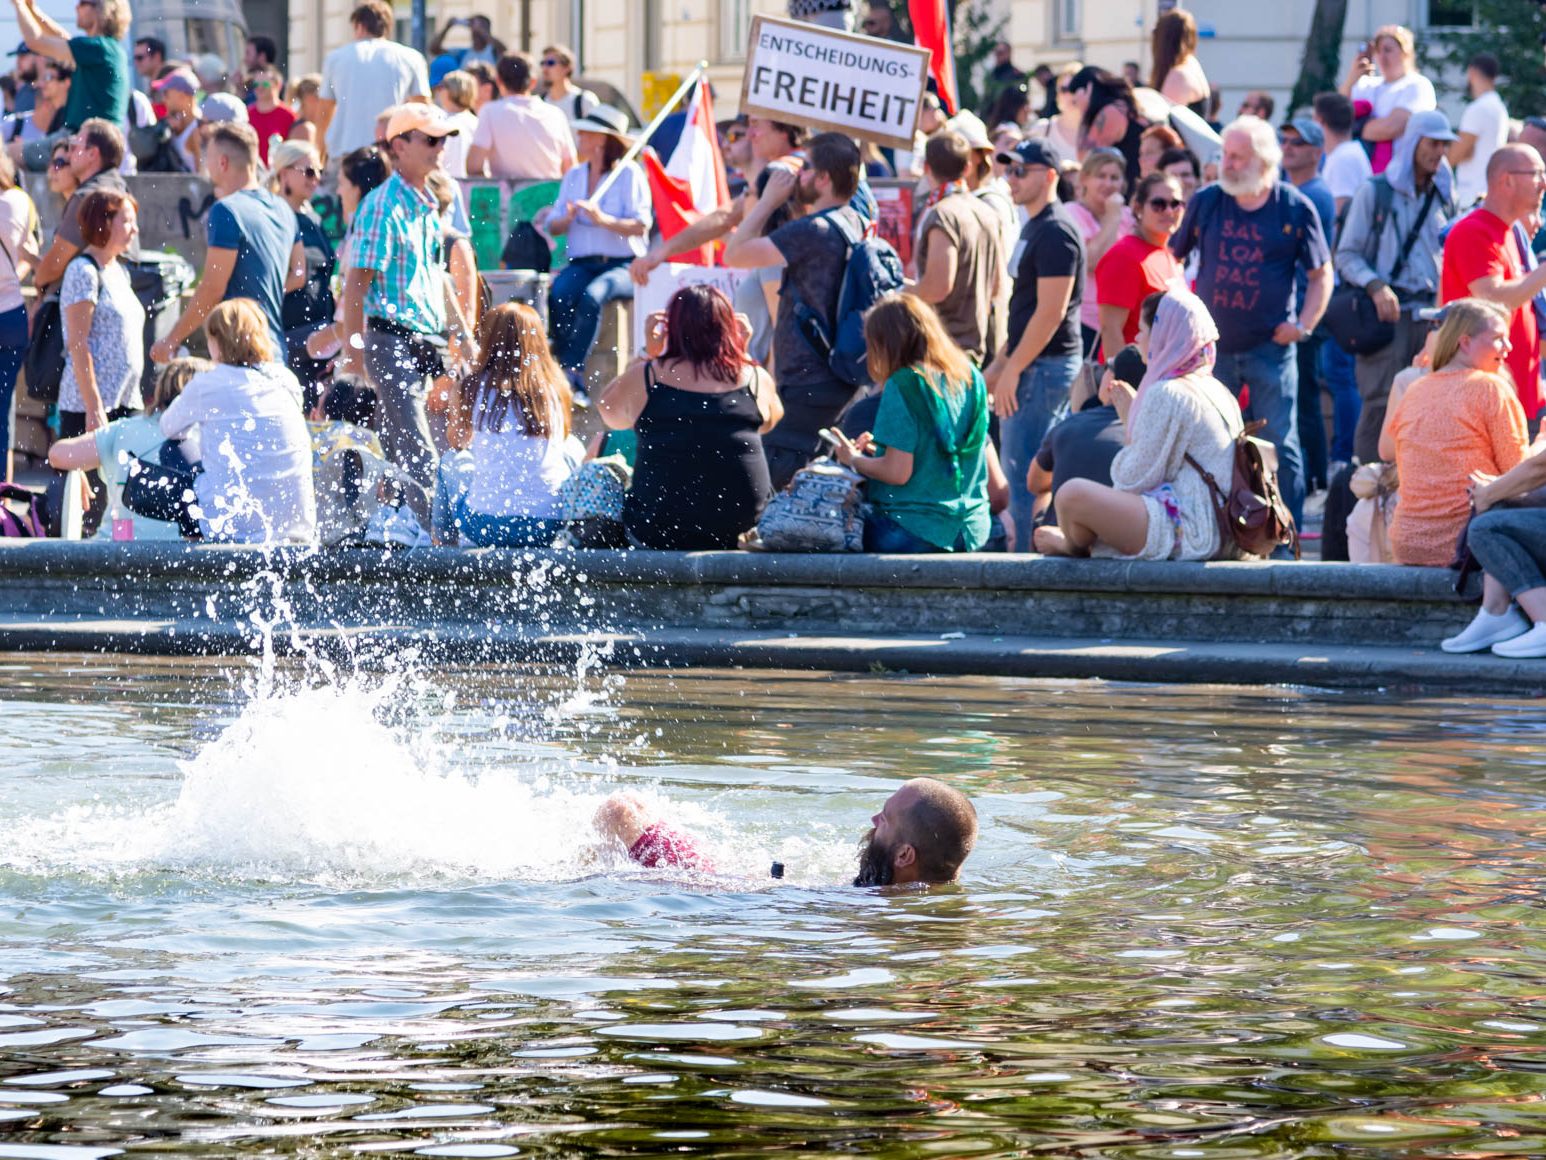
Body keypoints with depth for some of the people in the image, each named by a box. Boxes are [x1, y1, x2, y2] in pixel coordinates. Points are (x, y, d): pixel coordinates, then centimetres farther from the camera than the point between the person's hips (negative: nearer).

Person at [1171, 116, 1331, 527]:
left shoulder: (1295, 209, -1)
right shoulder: (1206, 203, 4)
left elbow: (1321, 276, 6)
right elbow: (1171, 258, 15)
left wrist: (1303, 325, -5)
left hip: (1270, 347, -2)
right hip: (1211, 346, 2)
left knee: (1280, 445, -3)